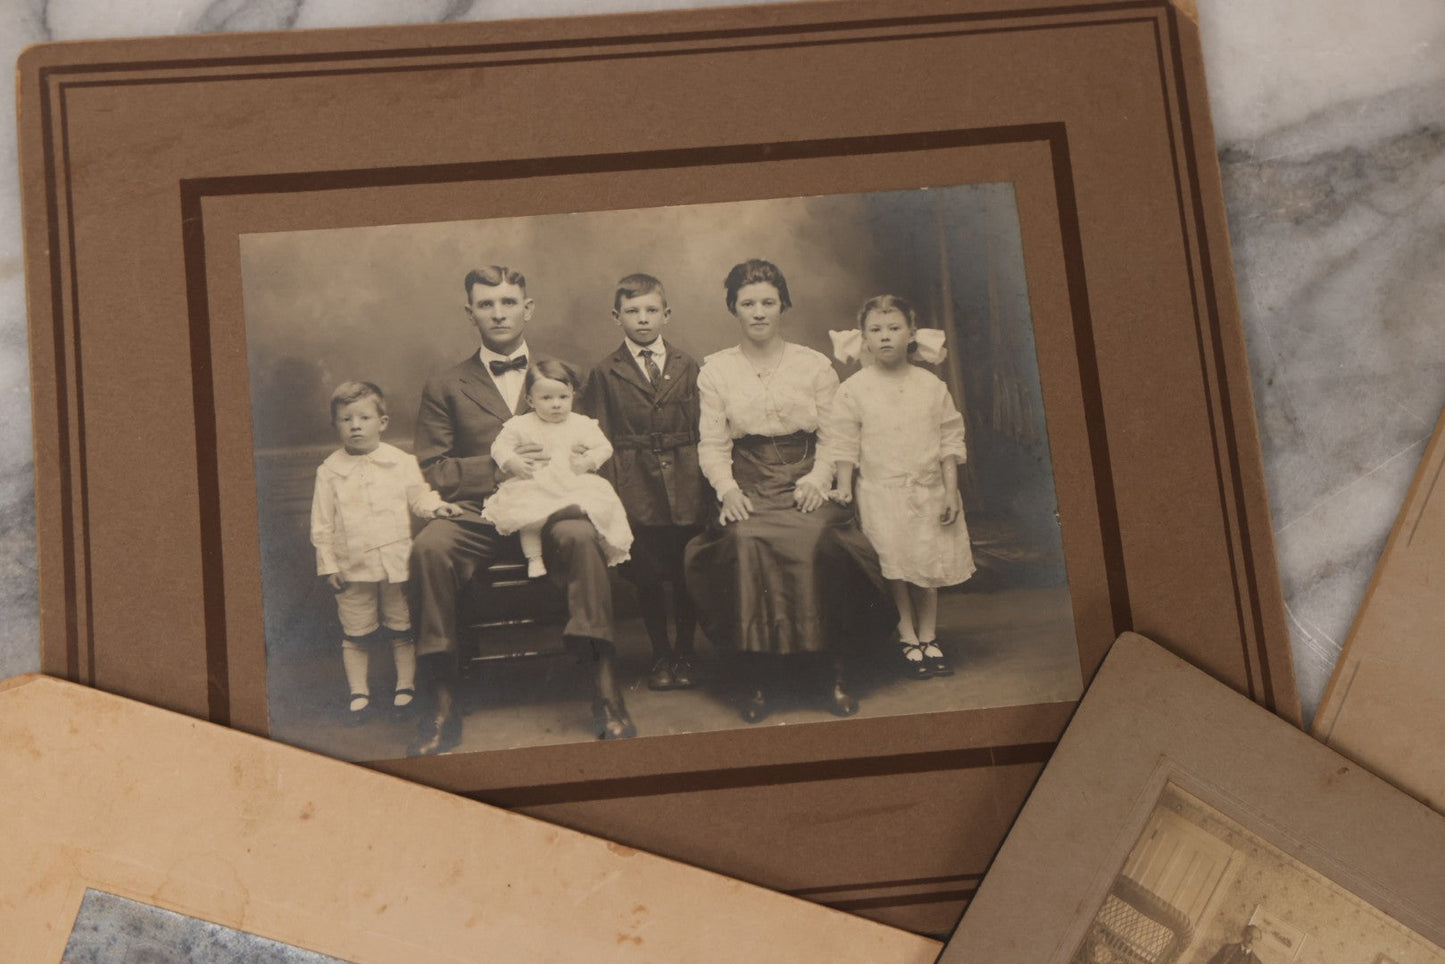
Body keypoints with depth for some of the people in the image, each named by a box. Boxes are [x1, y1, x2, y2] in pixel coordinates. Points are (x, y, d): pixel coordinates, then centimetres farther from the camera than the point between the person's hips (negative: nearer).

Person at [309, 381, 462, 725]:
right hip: (352, 567, 0)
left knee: (402, 630, 10)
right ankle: (359, 693, 18)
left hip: (397, 562, 0)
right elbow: (322, 524, 1)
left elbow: (419, 496, 10)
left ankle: (406, 686, 24)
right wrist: (328, 564, -2)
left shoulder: (401, 462, 0)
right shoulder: (329, 471, -1)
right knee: (355, 635, 7)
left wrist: (436, 506, -12)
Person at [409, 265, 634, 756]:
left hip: (549, 511, 0)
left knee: (581, 535, -35)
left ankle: (606, 696, -32)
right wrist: (497, 467, -9)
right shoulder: (445, 387, 14)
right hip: (477, 516, 0)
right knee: (429, 546, -33)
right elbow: (431, 473, 6)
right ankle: (441, 708, -26)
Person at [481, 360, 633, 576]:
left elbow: (604, 447, 8)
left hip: (574, 485, 1)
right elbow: (500, 447, 6)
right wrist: (513, 462, -14)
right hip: (534, 487, -1)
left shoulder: (582, 425, 8)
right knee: (527, 517, -28)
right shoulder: (520, 425, 6)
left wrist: (589, 461, -11)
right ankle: (534, 560, -13)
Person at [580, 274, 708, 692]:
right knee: (648, 575, 4)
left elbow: (702, 428, 8)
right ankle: (660, 654, 18)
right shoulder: (604, 374, 4)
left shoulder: (686, 366, 8)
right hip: (636, 488, -1)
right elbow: (599, 440, 3)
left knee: (688, 574, 4)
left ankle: (684, 653, 19)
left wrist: (705, 483, 0)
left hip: (685, 485, 1)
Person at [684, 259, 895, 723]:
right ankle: (755, 680, -19)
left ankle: (835, 673, -17)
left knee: (815, 540, -31)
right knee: (745, 542, -31)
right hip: (747, 488, 0)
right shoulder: (714, 371, 10)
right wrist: (727, 488, -12)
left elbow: (832, 437, 7)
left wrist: (817, 479, -11)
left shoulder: (815, 365, 10)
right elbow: (712, 445, 5)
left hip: (804, 483, 0)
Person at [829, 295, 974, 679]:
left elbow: (950, 441, 5)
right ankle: (908, 640, 10)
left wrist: (950, 491, 0)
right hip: (880, 493, -2)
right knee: (894, 571, -1)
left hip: (928, 491, 2)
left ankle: (928, 639, 19)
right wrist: (844, 487, -8)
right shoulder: (853, 389, -2)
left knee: (928, 569, 8)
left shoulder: (931, 385, 3)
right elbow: (845, 445, 0)